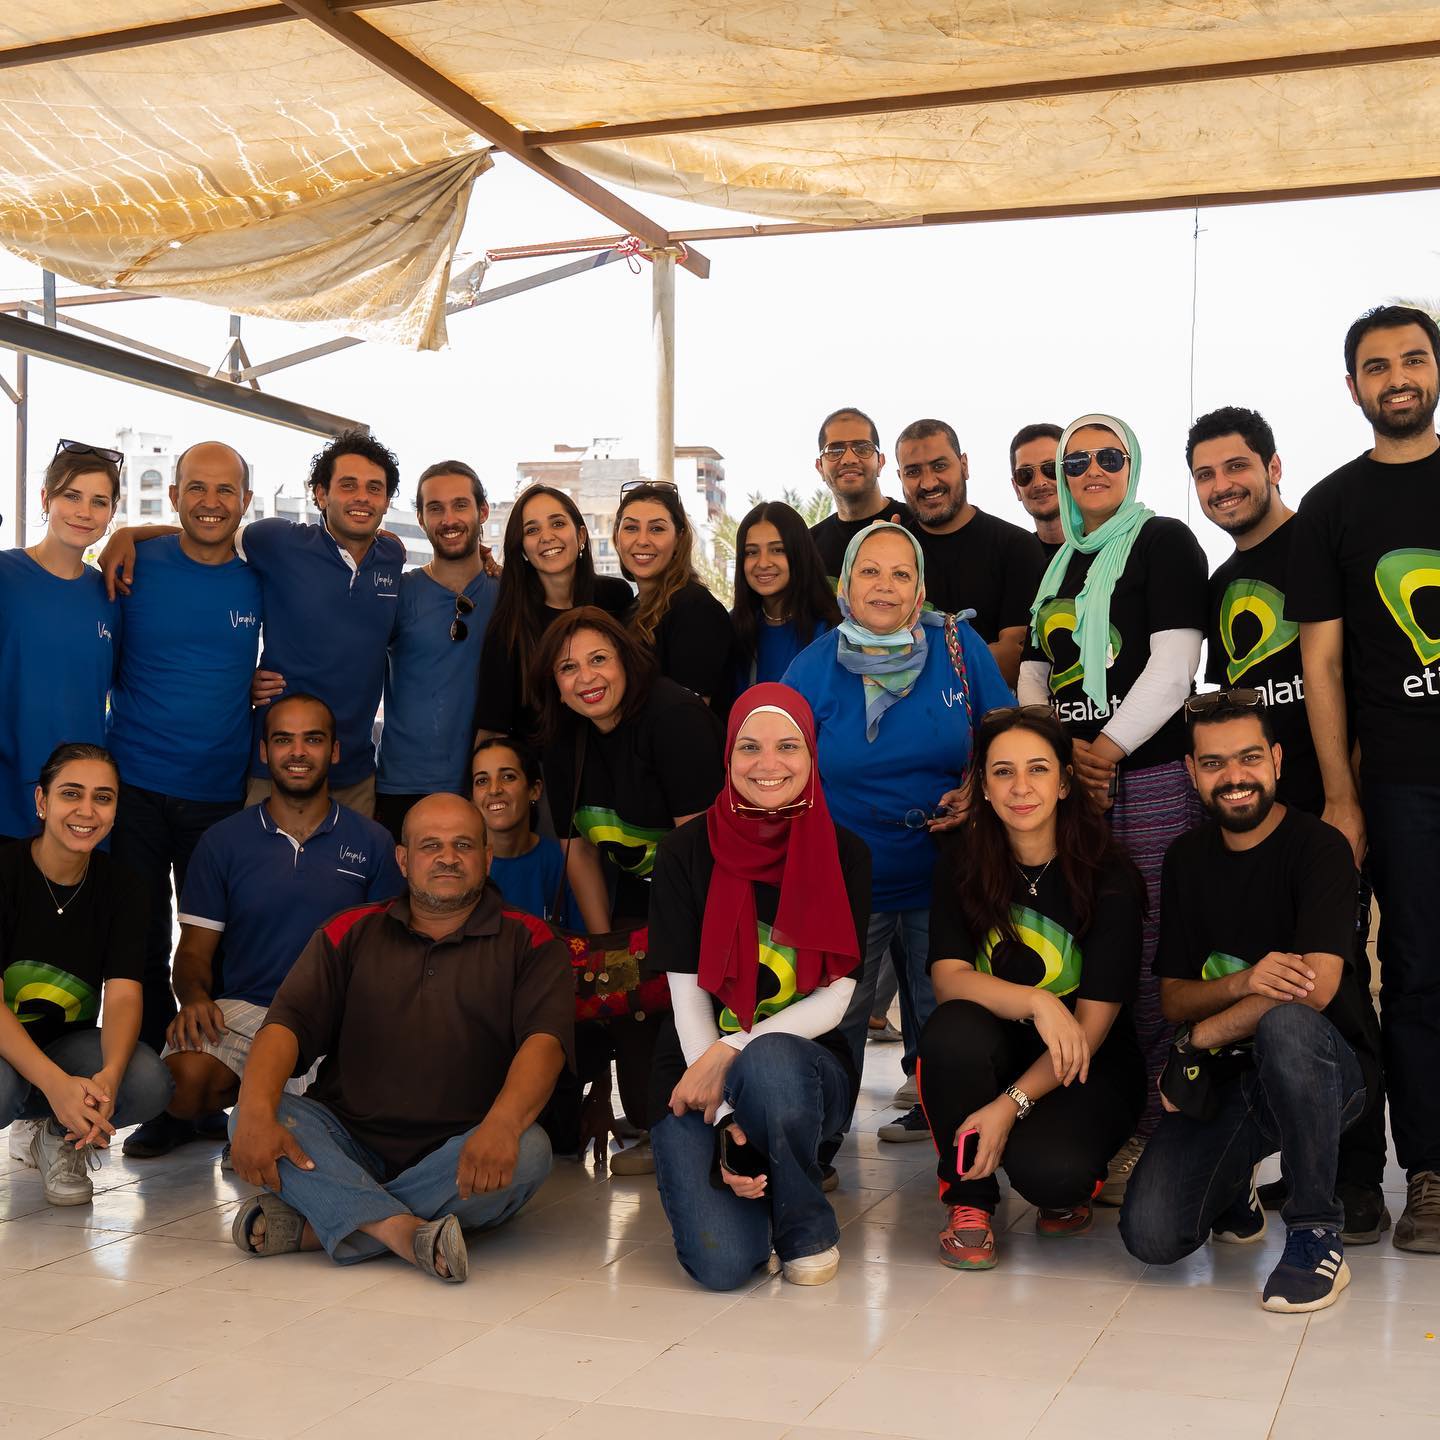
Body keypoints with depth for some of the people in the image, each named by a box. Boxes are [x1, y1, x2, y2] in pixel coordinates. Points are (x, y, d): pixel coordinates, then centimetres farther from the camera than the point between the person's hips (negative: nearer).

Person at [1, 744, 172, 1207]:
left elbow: (123, 995, -15)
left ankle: (60, 1138, 3)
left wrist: (109, 1074, -37)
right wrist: (55, 1083, -38)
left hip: (68, 1044, 3)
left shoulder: (120, 890, -4)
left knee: (150, 1082, -28)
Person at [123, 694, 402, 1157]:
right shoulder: (223, 841, 8)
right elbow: (194, 949, 8)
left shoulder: (371, 842, 7)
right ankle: (179, 1117, 8)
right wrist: (194, 997, -15)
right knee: (189, 1073, -33)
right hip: (244, 1009, 0)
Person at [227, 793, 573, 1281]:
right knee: (246, 1119, -22)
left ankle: (312, 1225, -29)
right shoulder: (351, 932, 13)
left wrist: (502, 1123, -33)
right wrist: (257, 1111, -22)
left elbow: (544, 1040, -11)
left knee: (529, 1150, -32)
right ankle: (403, 1231, -37)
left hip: (462, 1160, -1)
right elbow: (287, 1022, 0)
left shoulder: (529, 942, 6)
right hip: (347, 1147, 2)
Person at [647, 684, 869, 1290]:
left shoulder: (845, 855, -2)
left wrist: (731, 1053, -20)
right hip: (696, 1076, 0)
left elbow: (837, 999, -7)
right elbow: (688, 998, -6)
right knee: (721, 1263, -23)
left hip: (805, 1065, 0)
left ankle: (807, 1227, -10)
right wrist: (724, 1122, -17)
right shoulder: (687, 852, -4)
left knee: (768, 1064, -38)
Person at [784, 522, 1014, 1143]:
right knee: (835, 1016, 6)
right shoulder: (813, 667, -7)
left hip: (944, 873, 1)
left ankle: (931, 1102, 37)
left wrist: (974, 793, -14)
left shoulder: (959, 647, -5)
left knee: (941, 1005, 14)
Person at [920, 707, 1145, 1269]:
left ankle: (1069, 1190, 8)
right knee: (954, 1029, -31)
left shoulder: (1109, 878, -13)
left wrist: (1010, 1105, -26)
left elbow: (1092, 1023, -15)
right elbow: (948, 980, -15)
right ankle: (969, 1199, -10)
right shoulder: (961, 864, -4)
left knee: (1050, 1168, -32)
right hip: (997, 1054, 2)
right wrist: (1035, 1002, -33)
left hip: (1087, 1069, -2)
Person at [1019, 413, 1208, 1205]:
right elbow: (1033, 674, 19)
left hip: (1150, 777, -6)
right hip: (1068, 781, 6)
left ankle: (1151, 1133, -1)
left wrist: (1107, 748, -14)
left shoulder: (1163, 541, 1)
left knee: (1147, 957, -8)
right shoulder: (1059, 565, 21)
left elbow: (1174, 664, -9)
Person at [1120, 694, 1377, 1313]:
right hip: (1223, 1081, 4)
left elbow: (1317, 989, -22)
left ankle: (1316, 1236, -21)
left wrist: (1198, 1040, -16)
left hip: (1325, 1070, -4)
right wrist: (1242, 983, -19)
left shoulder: (1319, 846, -9)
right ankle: (1235, 1189, 20)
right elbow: (1172, 999, 4)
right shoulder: (1187, 859, 8)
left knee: (1285, 1023, -40)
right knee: (1151, 1235, -18)